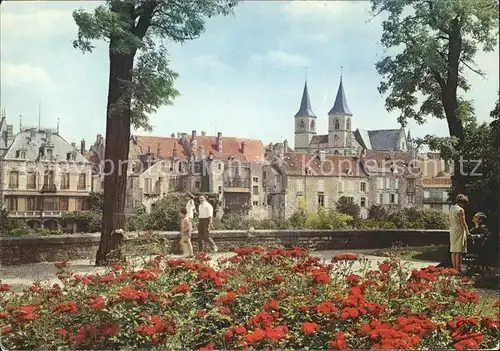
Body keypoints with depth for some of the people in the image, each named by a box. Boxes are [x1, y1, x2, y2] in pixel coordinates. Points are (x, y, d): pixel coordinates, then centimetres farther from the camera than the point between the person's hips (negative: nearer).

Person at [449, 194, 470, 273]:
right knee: (459, 252, -7)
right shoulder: (461, 210, -13)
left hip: (452, 231, 8)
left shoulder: (451, 208, 10)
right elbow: (463, 223, -14)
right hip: (459, 231, -8)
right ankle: (458, 270, -7)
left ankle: (455, 269, 13)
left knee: (453, 251, 9)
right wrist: (467, 232, -7)